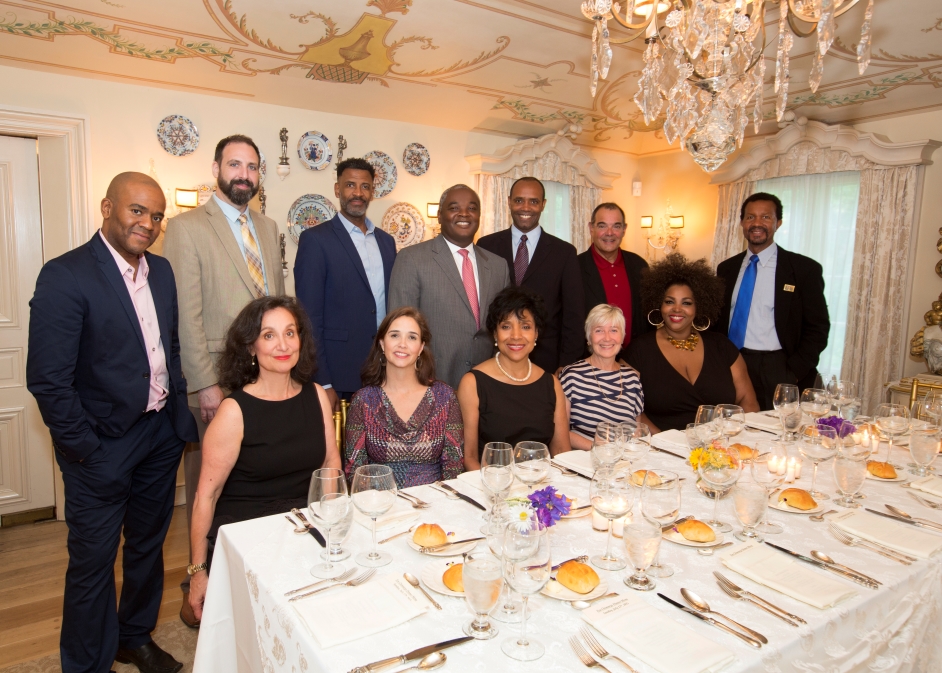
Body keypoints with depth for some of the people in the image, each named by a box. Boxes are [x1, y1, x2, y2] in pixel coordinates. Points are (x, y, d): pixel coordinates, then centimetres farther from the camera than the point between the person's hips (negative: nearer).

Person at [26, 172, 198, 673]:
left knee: (148, 545, 21)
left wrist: (180, 412, 6)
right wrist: (87, 451, -15)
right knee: (93, 561, 10)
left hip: (162, 434, 7)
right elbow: (48, 380, -18)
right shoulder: (65, 276, -16)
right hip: (105, 444, -6)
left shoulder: (161, 270, 5)